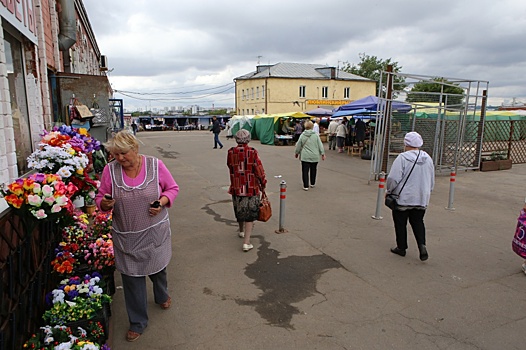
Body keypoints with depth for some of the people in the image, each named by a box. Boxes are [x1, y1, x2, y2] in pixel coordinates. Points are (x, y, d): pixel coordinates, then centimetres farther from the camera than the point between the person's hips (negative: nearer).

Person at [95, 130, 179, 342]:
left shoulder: (155, 165, -11)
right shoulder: (110, 170, -9)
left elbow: (172, 188, -1)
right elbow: (100, 199, 1)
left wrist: (162, 201, -20)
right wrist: (104, 204, -22)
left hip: (155, 232, 0)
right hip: (126, 237, 0)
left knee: (157, 268, 21)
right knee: (132, 278, 9)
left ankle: (162, 295, 55)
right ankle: (138, 322, 31)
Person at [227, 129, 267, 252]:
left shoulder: (231, 152, -4)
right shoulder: (252, 152, -13)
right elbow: (259, 169, -10)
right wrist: (263, 183, 4)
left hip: (236, 187, 4)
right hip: (251, 188, -3)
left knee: (239, 210, 24)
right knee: (250, 214, 4)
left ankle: (241, 231, 46)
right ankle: (246, 242, -1)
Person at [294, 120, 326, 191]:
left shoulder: (302, 135, -3)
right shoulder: (316, 135, -3)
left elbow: (298, 145, 6)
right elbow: (320, 145, 0)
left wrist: (296, 153, 21)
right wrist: (322, 153, 8)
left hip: (305, 156, -1)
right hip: (314, 156, 1)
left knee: (305, 171, 2)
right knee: (313, 170, 16)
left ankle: (306, 186, 1)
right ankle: (312, 184, 30)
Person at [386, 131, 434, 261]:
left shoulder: (402, 158, -16)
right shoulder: (428, 159, 5)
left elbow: (393, 178, -19)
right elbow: (432, 181, 13)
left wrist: (389, 191, -2)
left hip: (403, 198, -5)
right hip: (422, 199, 5)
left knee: (400, 223, 9)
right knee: (418, 222, 17)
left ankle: (401, 248, 20)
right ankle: (422, 245, 0)